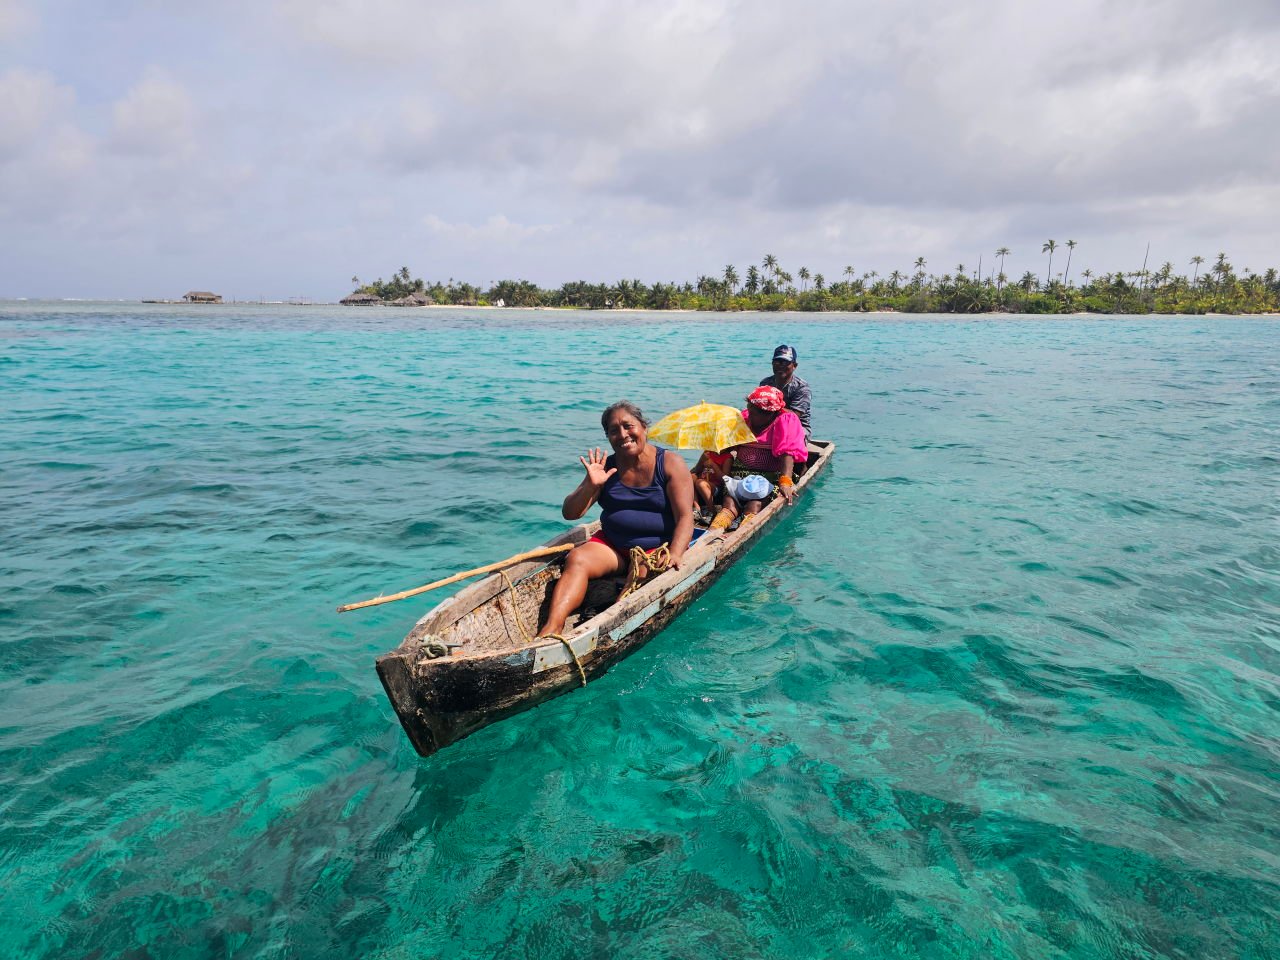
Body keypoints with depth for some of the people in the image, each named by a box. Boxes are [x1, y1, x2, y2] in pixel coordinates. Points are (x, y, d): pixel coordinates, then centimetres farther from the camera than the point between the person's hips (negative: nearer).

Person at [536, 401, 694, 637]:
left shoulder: (670, 463, -4)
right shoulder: (606, 468, 5)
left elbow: (685, 517, -12)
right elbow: (570, 513, 2)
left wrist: (674, 555, -29)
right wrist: (590, 486, -17)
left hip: (659, 547, -2)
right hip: (612, 545, 3)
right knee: (576, 559, -24)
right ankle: (550, 630, -39)